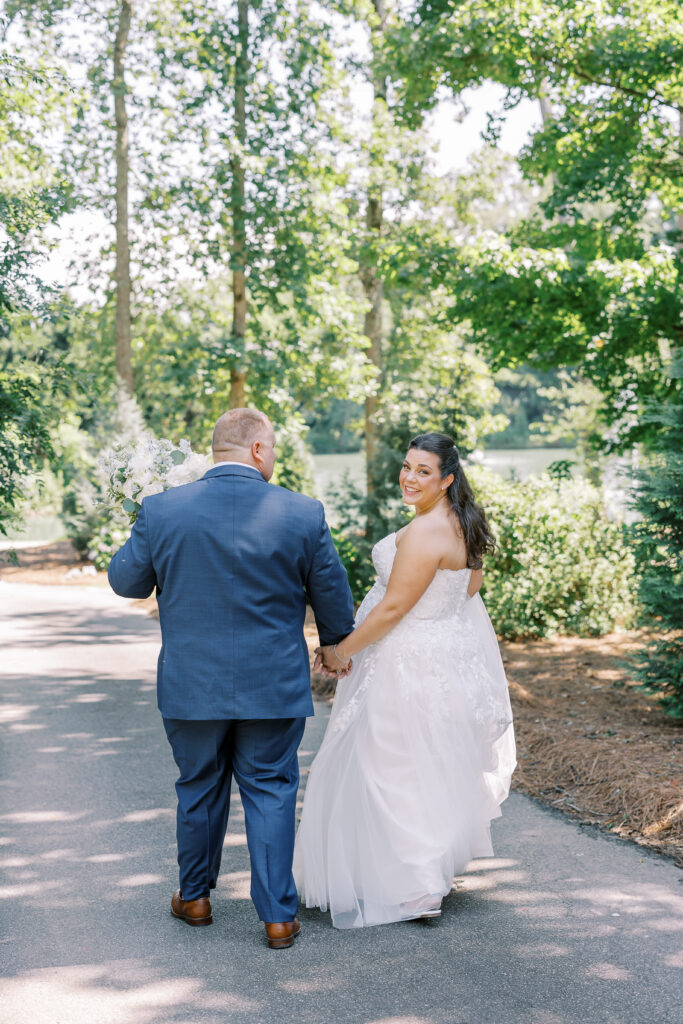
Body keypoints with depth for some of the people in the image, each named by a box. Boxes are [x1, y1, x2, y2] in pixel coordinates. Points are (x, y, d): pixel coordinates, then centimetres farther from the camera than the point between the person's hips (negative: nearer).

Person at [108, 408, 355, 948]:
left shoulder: (162, 510, -10)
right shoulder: (304, 513, -9)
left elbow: (125, 581, 3)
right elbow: (333, 594, 2)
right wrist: (336, 643, 22)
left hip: (191, 686, 1)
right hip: (274, 688, -1)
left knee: (199, 789, 18)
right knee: (271, 792, 11)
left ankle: (195, 897, 35)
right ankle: (278, 916, 13)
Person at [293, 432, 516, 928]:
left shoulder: (424, 533, -26)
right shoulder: (464, 523, 3)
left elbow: (393, 607, -24)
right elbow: (471, 588, 15)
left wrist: (341, 650, -13)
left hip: (411, 664, -10)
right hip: (453, 650, 10)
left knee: (398, 770, 3)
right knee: (436, 768, 22)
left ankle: (417, 890, 11)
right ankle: (436, 869, 37)